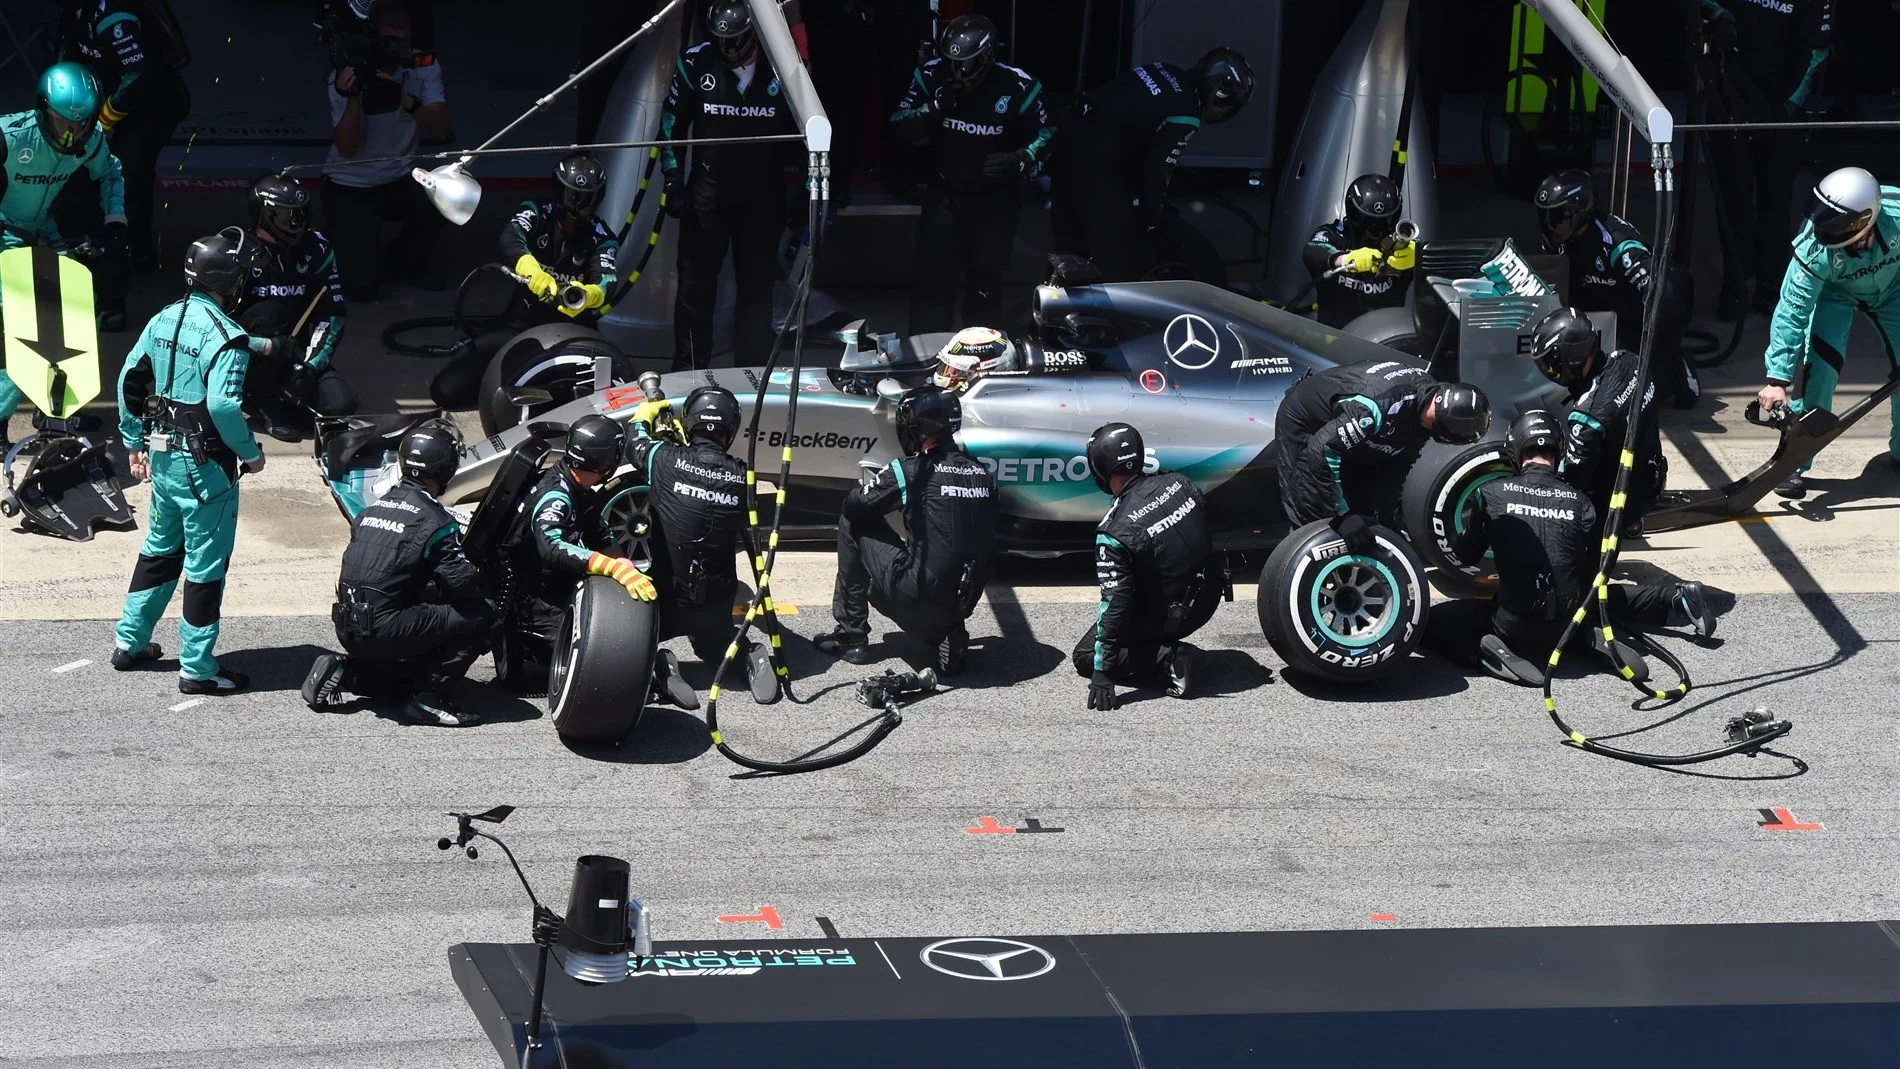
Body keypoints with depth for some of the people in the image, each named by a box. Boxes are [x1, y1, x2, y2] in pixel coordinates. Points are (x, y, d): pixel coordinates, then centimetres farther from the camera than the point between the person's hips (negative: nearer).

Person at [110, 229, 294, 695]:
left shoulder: (163, 319, 4)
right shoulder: (226, 337, -20)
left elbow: (128, 380, 10)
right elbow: (223, 405, -30)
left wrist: (134, 443, 19)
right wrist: (251, 452, -15)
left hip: (162, 457, 8)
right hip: (204, 464, -8)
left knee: (160, 547, 24)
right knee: (206, 564, 2)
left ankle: (129, 642, 32)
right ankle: (197, 669, 7)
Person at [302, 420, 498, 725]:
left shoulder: (373, 508, 13)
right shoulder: (435, 521, -10)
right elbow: (462, 582, -15)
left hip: (348, 629, 8)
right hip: (387, 629, -8)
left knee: (410, 676, 31)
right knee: (482, 614, -6)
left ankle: (341, 670, 10)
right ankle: (428, 697, -7)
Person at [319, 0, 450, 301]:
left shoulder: (424, 65, -9)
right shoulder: (347, 75, -16)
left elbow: (440, 129, -20)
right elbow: (346, 149, -22)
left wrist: (406, 100, -38)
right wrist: (352, 97, -37)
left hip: (399, 180, 3)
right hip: (349, 185, -3)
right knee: (361, 286, -17)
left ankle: (407, 260, 3)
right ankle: (347, 246, 21)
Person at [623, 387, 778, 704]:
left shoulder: (668, 460, -15)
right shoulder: (742, 476, -9)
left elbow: (635, 444, 6)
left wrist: (645, 414, 29)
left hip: (667, 597, -2)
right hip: (717, 603, 3)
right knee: (713, 646, 30)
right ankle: (749, 658, 0)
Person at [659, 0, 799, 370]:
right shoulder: (696, 63, -8)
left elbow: (802, 130, 2)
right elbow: (671, 124, 2)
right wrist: (674, 180, -3)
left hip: (763, 196, 0)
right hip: (708, 191, 0)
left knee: (757, 287, 6)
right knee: (696, 285, 2)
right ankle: (688, 373, 10)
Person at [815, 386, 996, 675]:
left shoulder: (910, 470, -8)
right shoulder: (983, 474, 7)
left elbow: (854, 505, 4)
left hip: (920, 594, -5)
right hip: (965, 602, 5)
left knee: (853, 524, 12)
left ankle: (851, 634, 16)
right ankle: (948, 633, 9)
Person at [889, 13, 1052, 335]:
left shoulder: (1018, 87, -19)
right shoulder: (932, 75, -15)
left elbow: (1044, 134, -5)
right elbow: (899, 122, -8)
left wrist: (1019, 160, -26)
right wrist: (932, 109, -28)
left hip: (996, 198, -1)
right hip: (945, 192, 1)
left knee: (985, 283, 5)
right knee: (931, 278, -6)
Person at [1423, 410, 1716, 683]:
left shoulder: (1492, 494, -4)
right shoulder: (1579, 502, 3)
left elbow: (1466, 556, 9)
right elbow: (1594, 568, 11)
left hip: (1515, 626, -4)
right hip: (1570, 624, 4)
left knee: (1432, 621, 7)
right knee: (1606, 597, 36)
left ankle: (1491, 654, -17)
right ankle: (1677, 600, 12)